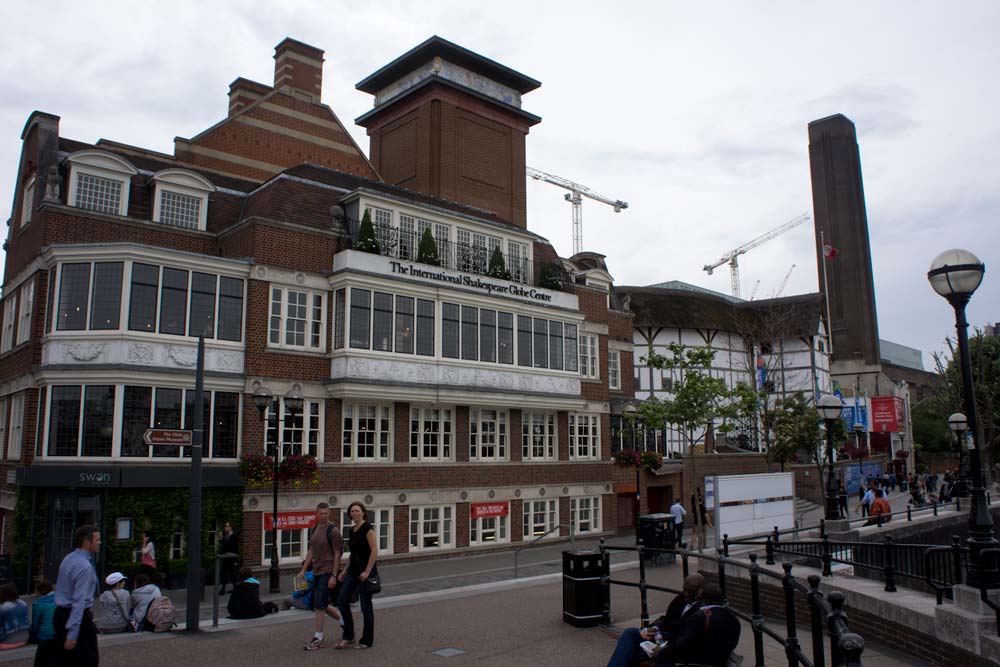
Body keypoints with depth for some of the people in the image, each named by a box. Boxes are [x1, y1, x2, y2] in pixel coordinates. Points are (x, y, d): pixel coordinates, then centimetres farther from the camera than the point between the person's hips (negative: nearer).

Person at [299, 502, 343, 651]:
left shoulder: (333, 531, -12)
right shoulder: (314, 529, 11)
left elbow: (337, 554, -13)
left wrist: (333, 576, -17)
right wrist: (304, 569, 12)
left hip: (328, 572, -8)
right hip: (316, 571, 8)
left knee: (319, 605, -9)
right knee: (317, 605, 14)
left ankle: (318, 639, -1)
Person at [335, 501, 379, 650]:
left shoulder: (367, 528, -13)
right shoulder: (352, 530, 11)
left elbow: (374, 551, -18)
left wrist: (367, 572, -20)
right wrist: (345, 570, 15)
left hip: (365, 571, -8)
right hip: (353, 570, 8)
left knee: (365, 606, 1)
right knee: (342, 601, 3)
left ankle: (367, 641, 14)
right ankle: (348, 637, 16)